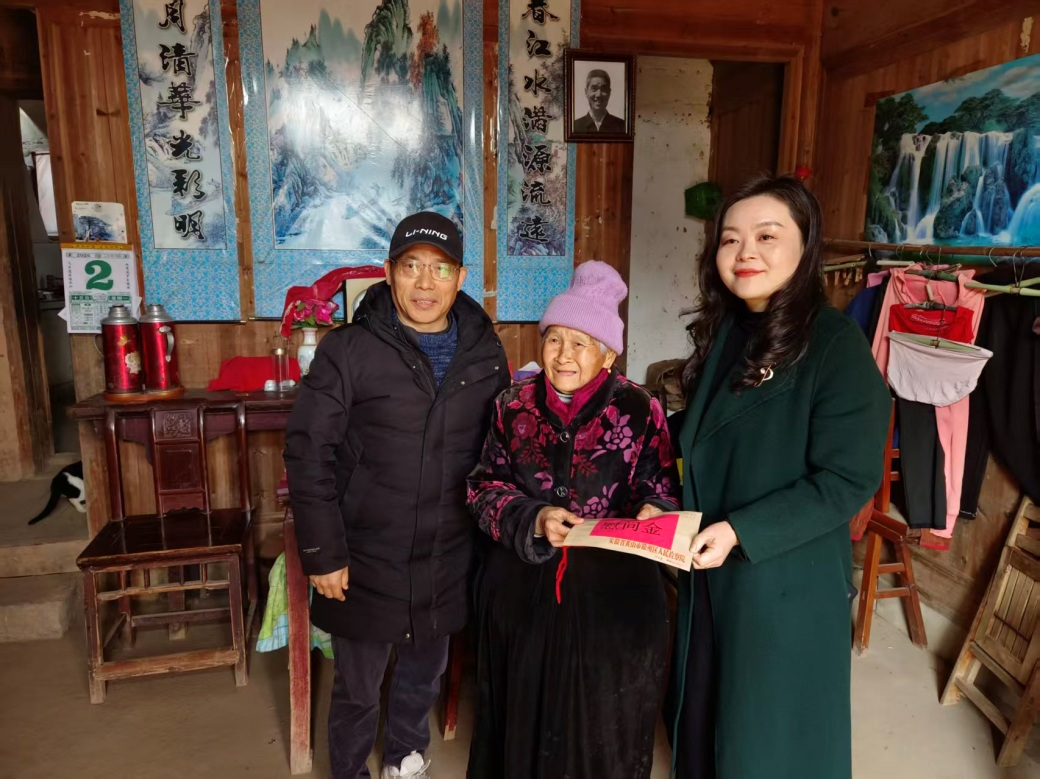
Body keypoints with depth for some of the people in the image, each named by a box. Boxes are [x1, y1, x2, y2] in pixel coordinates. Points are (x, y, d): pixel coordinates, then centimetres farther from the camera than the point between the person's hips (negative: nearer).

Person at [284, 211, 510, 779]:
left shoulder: (485, 354, -1)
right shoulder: (349, 350, -12)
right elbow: (308, 453, -12)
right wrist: (323, 554, -12)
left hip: (448, 561, 4)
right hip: (366, 561, -3)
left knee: (424, 676, 23)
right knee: (357, 688, 14)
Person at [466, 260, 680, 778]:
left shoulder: (639, 411, -6)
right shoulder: (513, 406, 1)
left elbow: (663, 492, -2)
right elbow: (484, 488, 0)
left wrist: (651, 514, -24)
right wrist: (533, 519, -17)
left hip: (612, 594, -2)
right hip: (523, 589, 2)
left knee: (602, 725, 13)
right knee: (525, 715, 18)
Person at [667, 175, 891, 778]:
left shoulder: (837, 345, -18)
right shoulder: (722, 332, 3)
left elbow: (848, 481, -20)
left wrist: (741, 532, -25)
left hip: (786, 582, -6)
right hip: (708, 569, 6)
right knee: (705, 715, 23)